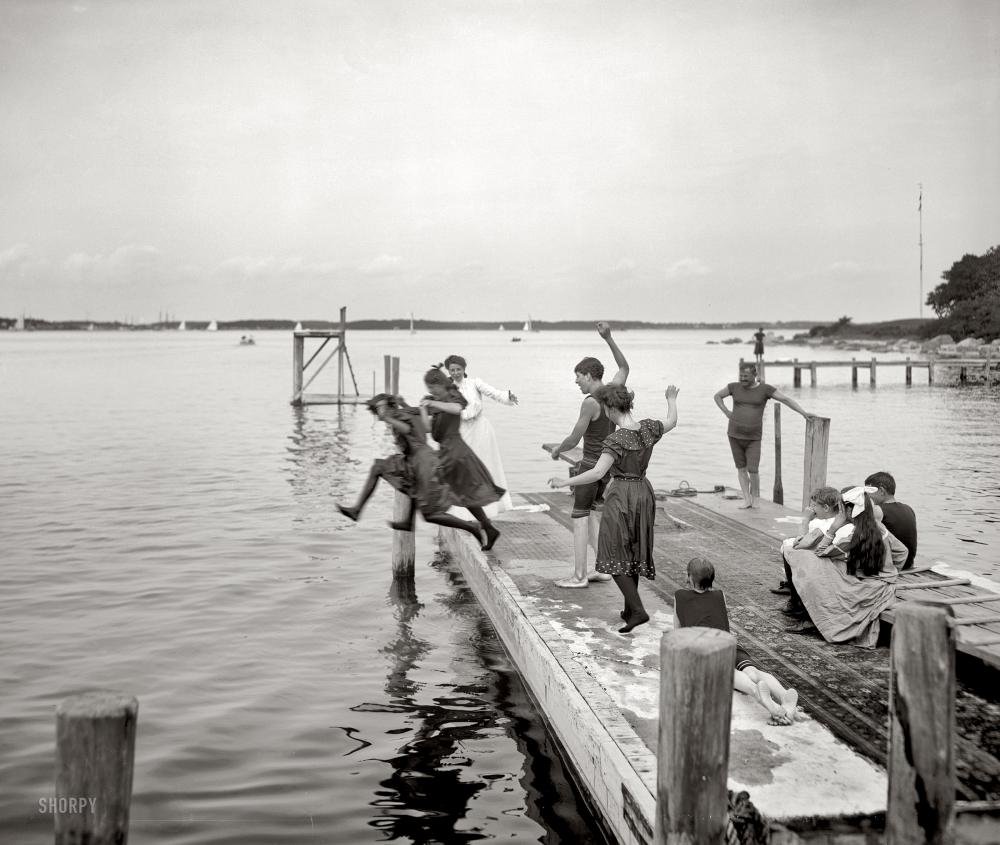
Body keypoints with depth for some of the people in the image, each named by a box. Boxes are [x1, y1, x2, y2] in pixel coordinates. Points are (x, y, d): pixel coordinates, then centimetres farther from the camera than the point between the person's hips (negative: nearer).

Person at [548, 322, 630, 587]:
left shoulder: (590, 403, -20)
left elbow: (574, 439, -17)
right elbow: (624, 367, 22)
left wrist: (557, 450, 4)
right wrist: (608, 338, 13)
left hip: (591, 464, -8)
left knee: (580, 518, -2)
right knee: (592, 514, 16)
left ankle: (579, 576, -1)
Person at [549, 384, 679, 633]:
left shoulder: (615, 440, -21)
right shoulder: (648, 429, -1)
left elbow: (598, 473, -30)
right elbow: (671, 422, 20)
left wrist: (566, 482, -26)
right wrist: (671, 400, 39)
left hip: (621, 497, -7)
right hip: (644, 493, 7)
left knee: (614, 559, 1)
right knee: (633, 554, 19)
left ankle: (638, 610, -9)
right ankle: (630, 610, 28)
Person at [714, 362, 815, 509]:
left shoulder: (765, 389, -8)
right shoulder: (735, 387, -2)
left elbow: (786, 399, -11)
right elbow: (717, 396, 13)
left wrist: (804, 413, -22)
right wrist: (727, 413, 1)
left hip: (753, 438, -2)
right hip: (735, 435, 2)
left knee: (753, 471, -6)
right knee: (741, 468, 6)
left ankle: (755, 496, 20)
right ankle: (747, 500, 14)